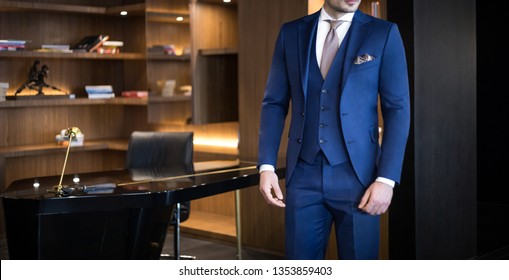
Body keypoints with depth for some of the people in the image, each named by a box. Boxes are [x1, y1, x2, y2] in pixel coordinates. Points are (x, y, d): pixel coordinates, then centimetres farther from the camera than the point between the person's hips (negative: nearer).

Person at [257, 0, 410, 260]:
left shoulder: (383, 33, 1)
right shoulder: (291, 32, 7)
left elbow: (397, 109, -2)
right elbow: (274, 103, 9)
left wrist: (386, 179, -10)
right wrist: (266, 165, -1)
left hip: (357, 175, -1)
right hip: (303, 175, 2)